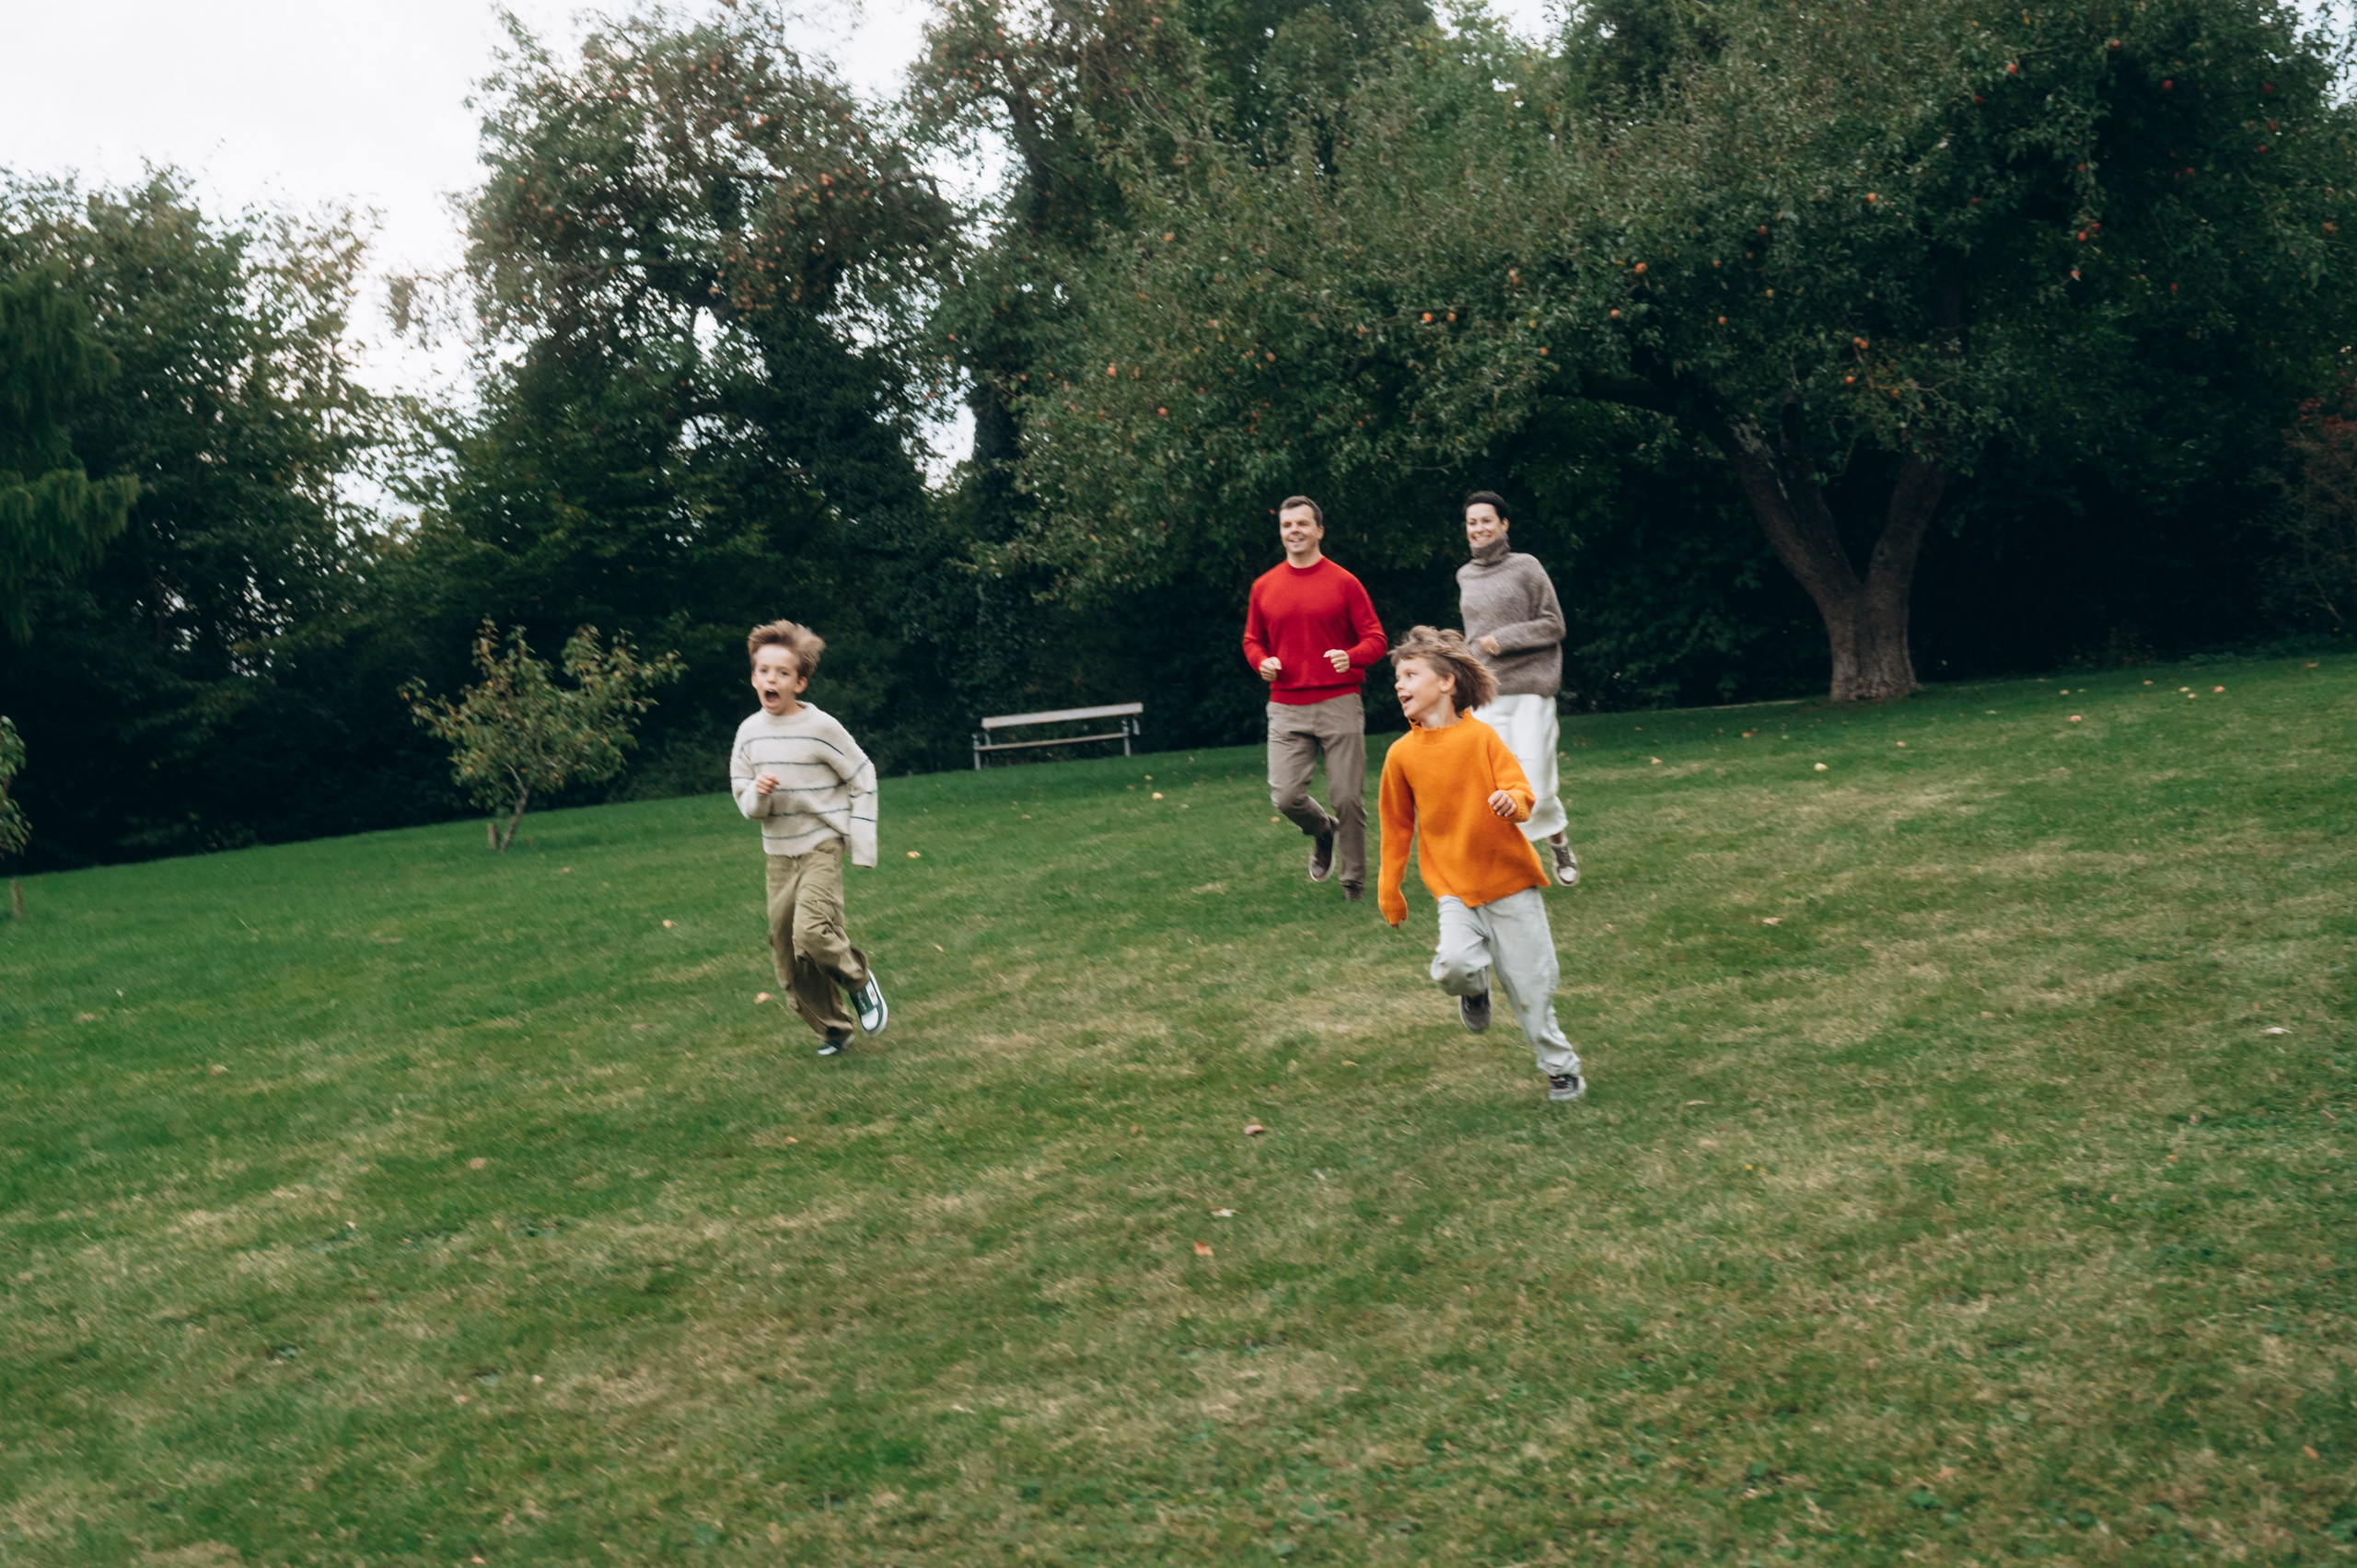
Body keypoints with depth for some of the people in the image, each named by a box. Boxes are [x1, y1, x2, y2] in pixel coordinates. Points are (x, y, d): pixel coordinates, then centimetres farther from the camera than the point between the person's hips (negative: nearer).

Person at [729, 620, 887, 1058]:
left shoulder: (821, 728, -11)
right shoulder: (750, 732, 2)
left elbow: (862, 777, -2)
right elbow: (745, 803, 7)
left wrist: (862, 844, -4)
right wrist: (757, 794, -18)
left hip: (823, 845, -5)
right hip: (779, 852, 5)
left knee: (811, 932, -25)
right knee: (786, 951, 6)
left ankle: (858, 979, 5)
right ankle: (832, 1028, 23)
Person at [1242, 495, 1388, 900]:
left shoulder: (1344, 583, 1)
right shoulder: (1264, 587, 9)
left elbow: (1375, 638, 2)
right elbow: (1252, 640, 20)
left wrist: (1351, 657, -19)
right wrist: (1262, 661, -2)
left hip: (1339, 704, -2)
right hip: (1286, 710, 2)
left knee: (1349, 798, -2)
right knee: (1285, 796, -8)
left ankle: (1354, 883, 14)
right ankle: (1323, 830, 26)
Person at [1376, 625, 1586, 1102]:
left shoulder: (1481, 735, -3)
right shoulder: (1402, 754, 1)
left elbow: (1522, 791, -5)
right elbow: (1397, 826, 10)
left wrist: (1512, 800, -30)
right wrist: (1389, 890, 13)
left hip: (1511, 881, -1)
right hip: (1454, 887, 1)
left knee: (1530, 986, 2)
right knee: (1454, 964, -24)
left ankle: (1561, 1068, 24)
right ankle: (1476, 988, 13)